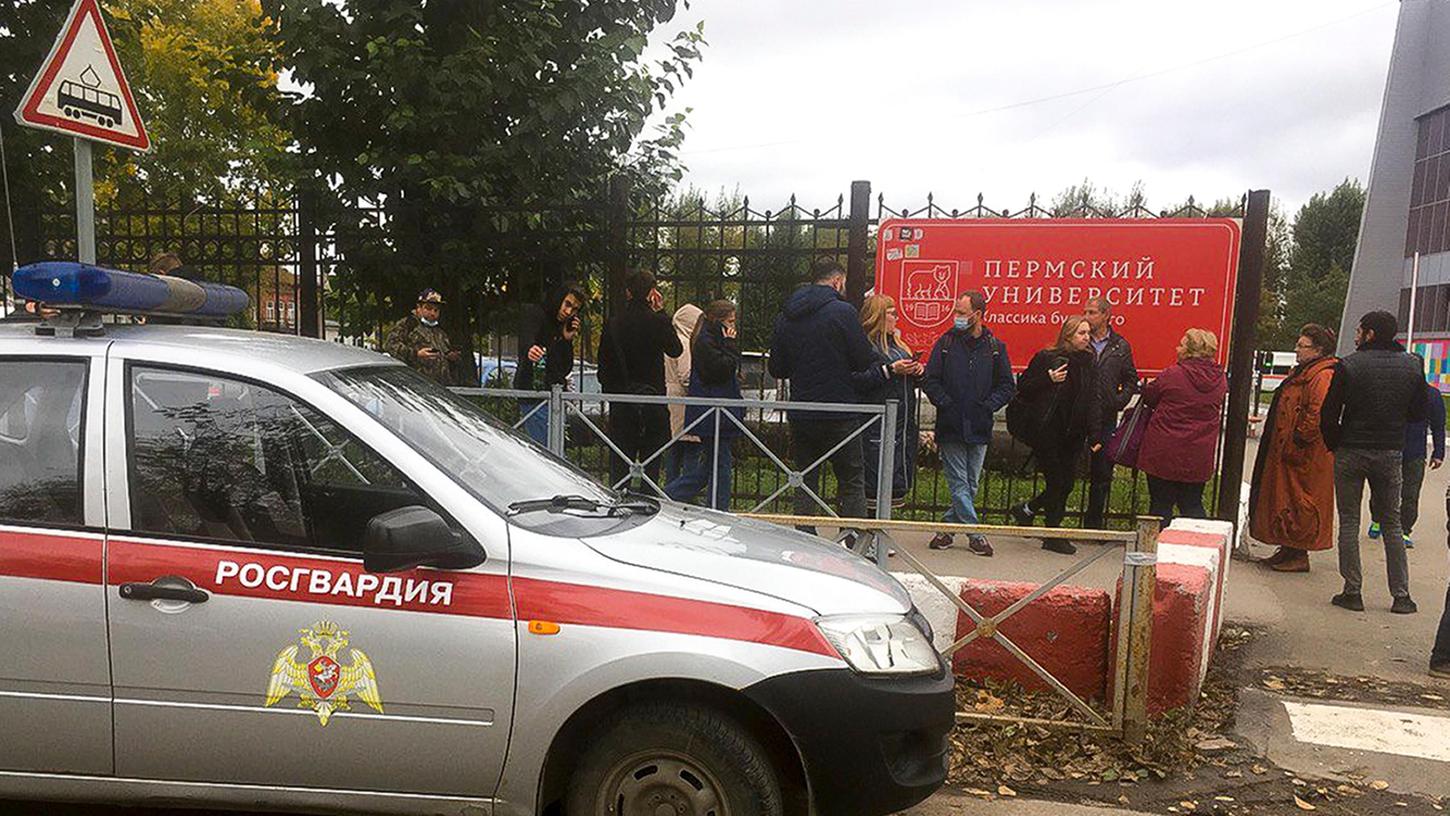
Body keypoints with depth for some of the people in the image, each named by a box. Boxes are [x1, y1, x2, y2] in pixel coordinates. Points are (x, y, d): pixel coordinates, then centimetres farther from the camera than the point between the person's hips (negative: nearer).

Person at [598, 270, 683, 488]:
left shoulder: (613, 324, 1)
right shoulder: (658, 321, -9)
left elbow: (604, 366, 7)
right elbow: (676, 350, 8)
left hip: (620, 402, 2)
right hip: (652, 397, -2)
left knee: (619, 462, 7)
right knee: (651, 459, 4)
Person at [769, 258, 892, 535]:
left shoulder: (785, 316, 8)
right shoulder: (842, 311, -9)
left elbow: (777, 369, 11)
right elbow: (866, 361, -9)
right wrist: (891, 369, 11)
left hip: (799, 416, 5)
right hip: (840, 418, -4)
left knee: (806, 483, 12)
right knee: (852, 483, 6)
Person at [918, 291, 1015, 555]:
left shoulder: (995, 347, 4)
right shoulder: (946, 343, 2)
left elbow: (1007, 387, 7)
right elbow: (930, 381, 2)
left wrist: (987, 406, -6)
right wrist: (946, 404, -9)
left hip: (979, 428, 2)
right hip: (950, 426, -2)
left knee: (971, 485, 8)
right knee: (959, 483, -4)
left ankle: (948, 527, 21)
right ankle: (975, 533, 2)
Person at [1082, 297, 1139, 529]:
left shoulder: (1121, 347, 8)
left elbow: (1131, 379, 15)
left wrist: (1120, 401, 0)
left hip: (1106, 418, 2)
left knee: (1102, 474, 8)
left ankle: (1094, 523, 20)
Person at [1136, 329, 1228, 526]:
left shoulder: (1172, 374, -15)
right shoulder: (1221, 379, -1)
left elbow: (1148, 397, -1)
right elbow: (1219, 410, 12)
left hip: (1163, 453, -4)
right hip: (1198, 457, 4)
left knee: (1160, 504, 6)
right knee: (1193, 505, 15)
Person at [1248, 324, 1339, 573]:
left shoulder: (1322, 376, -17)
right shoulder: (1304, 372, 17)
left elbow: (1318, 415, -26)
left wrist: (1297, 442, -21)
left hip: (1306, 456, -11)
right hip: (1287, 452, 11)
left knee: (1299, 504, -4)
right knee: (1287, 499, 14)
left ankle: (1299, 555, 4)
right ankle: (1288, 550, 23)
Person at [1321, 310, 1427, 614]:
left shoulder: (1349, 366, -10)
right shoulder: (1412, 367, 0)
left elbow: (1328, 415, -9)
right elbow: (1418, 414, 7)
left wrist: (1334, 444, 5)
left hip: (1351, 452, -3)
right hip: (1390, 453, 3)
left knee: (1349, 522, 5)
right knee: (1392, 524, 13)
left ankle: (1352, 591, 4)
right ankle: (1401, 595, 12)